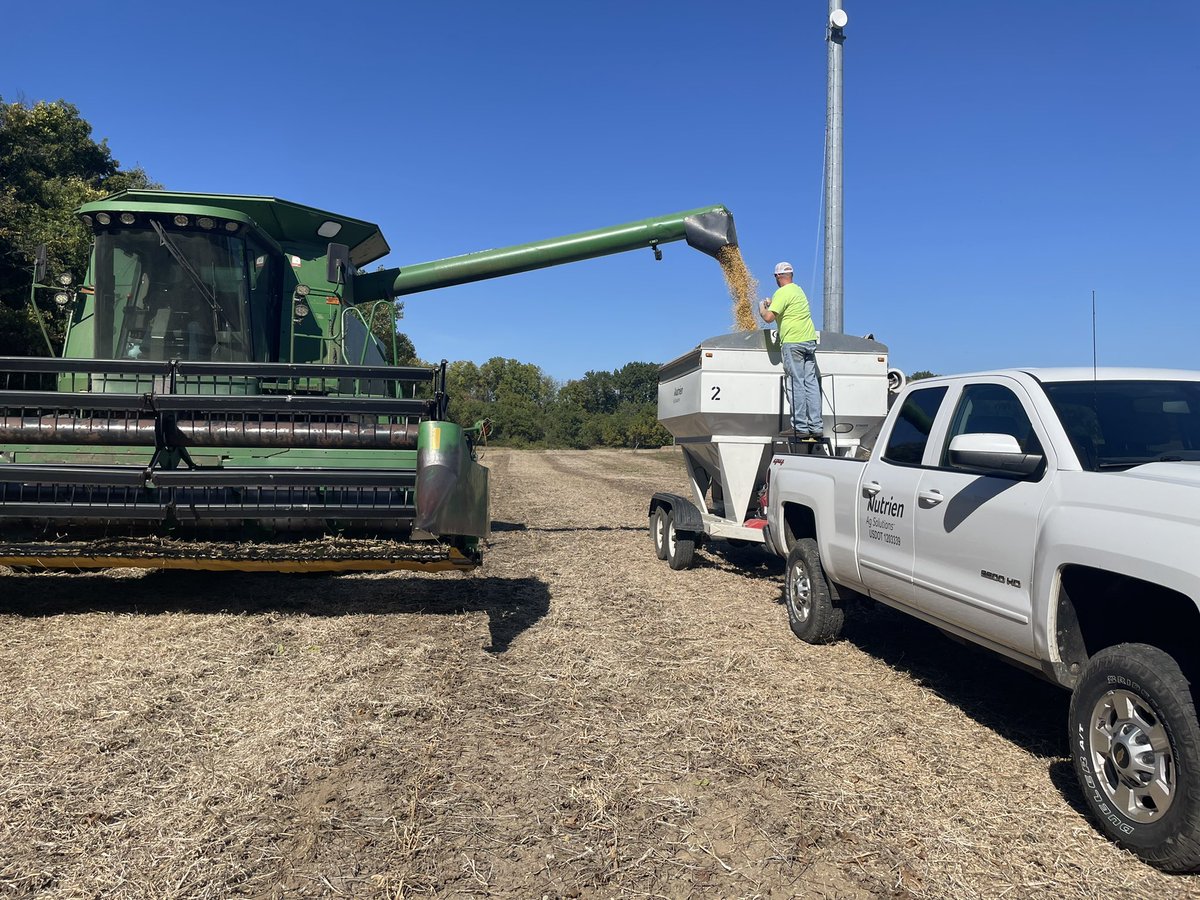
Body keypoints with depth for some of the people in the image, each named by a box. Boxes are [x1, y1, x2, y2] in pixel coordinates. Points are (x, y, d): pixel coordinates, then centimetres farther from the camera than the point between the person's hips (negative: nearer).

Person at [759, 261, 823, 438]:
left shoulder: (782, 293, -8)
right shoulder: (798, 290, 20)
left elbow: (769, 317, -15)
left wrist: (762, 308, 4)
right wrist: (771, 304, 38)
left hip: (793, 342, -8)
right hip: (809, 340, 8)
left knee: (797, 384, -7)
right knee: (811, 383, 4)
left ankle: (801, 428, -7)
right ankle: (816, 426, 3)